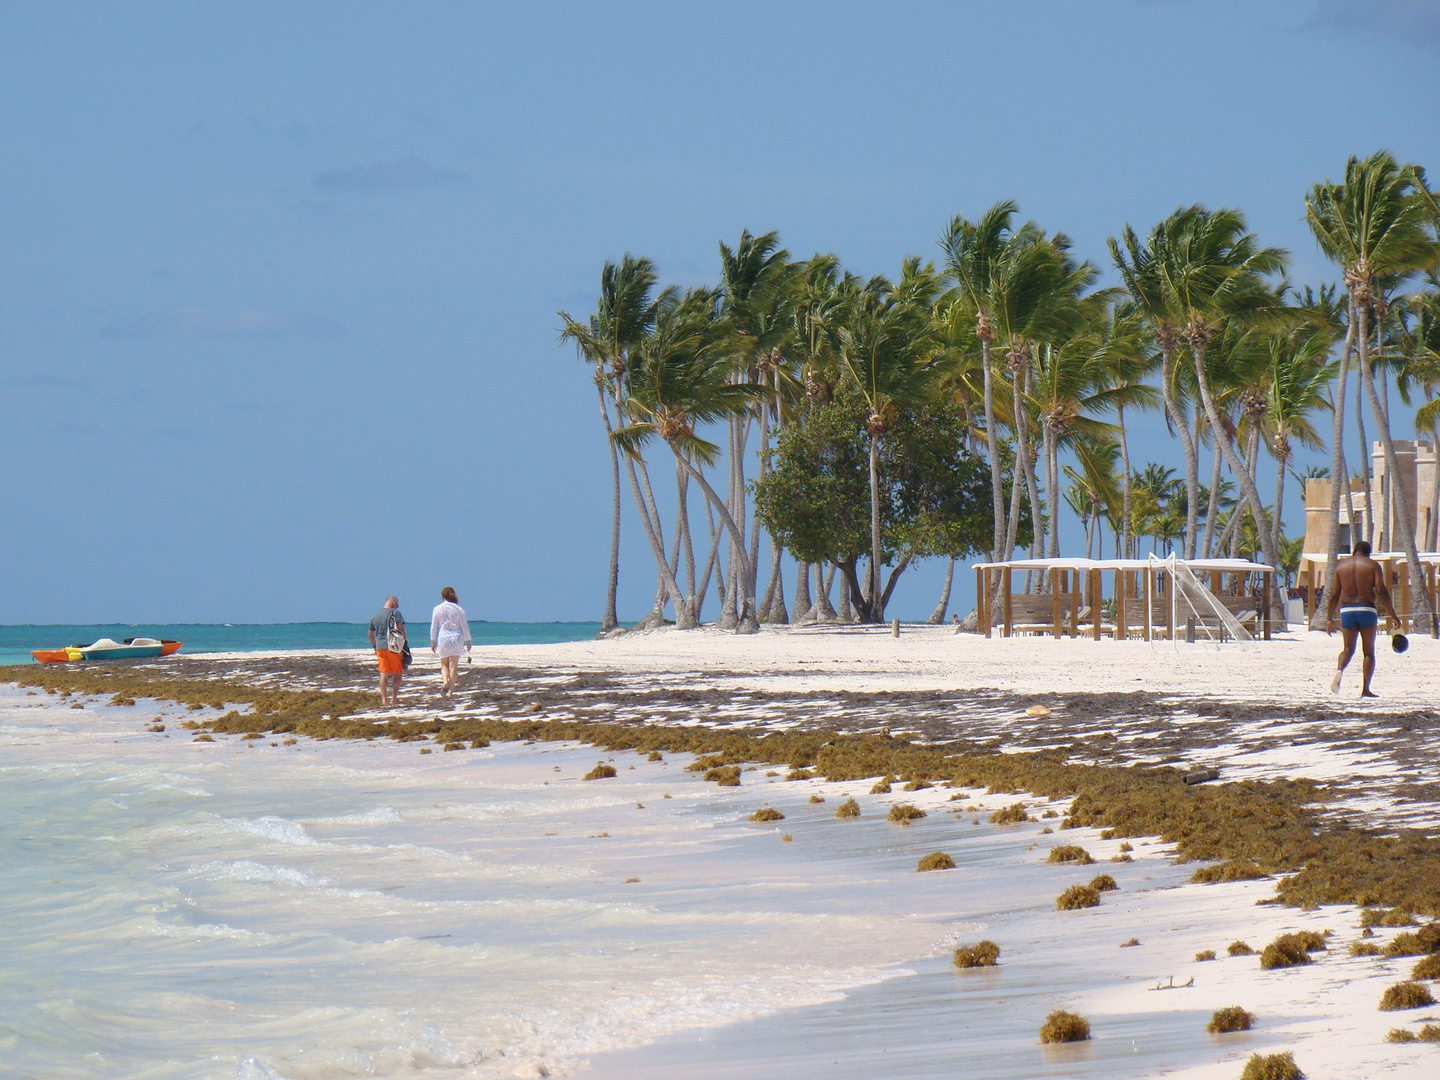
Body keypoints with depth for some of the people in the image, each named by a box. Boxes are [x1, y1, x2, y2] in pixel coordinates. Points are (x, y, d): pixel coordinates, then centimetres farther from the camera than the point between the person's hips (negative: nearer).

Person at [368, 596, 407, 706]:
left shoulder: (376, 615, 13)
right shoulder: (395, 613, -3)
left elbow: (370, 634, 18)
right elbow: (401, 628, -11)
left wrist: (374, 647, 28)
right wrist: (404, 643, -3)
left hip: (380, 647, 4)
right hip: (394, 647, -4)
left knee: (383, 673, 3)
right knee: (397, 673, 7)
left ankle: (384, 699, -5)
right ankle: (394, 698, 7)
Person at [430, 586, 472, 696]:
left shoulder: (438, 609, 0)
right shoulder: (459, 609, 1)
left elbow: (433, 627, 4)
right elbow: (465, 626, 3)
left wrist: (432, 642, 13)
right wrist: (468, 641, 10)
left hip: (443, 638, 0)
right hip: (457, 638, 0)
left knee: (444, 664, 13)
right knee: (454, 665, 4)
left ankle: (445, 681, -15)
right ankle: (450, 691, 1)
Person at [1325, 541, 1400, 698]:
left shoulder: (1341, 565, 10)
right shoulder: (1373, 565, 2)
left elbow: (1334, 594, 9)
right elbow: (1381, 591, -7)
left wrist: (1329, 618, 14)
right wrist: (1393, 615, -5)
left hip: (1347, 610, 2)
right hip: (1366, 610, -2)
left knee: (1348, 648, 13)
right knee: (1369, 651, 7)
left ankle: (1340, 669, -19)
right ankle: (1365, 689, 0)